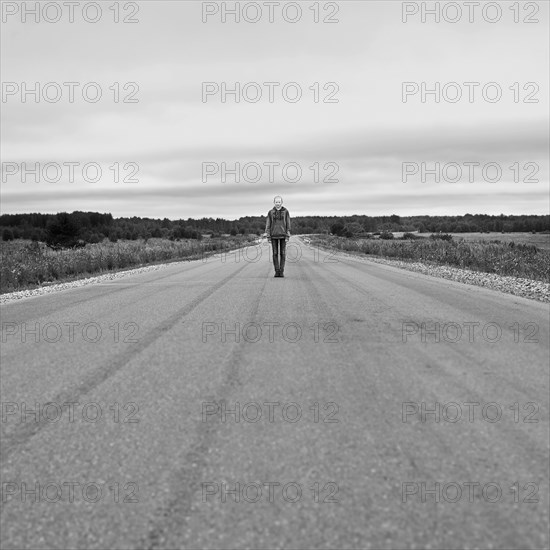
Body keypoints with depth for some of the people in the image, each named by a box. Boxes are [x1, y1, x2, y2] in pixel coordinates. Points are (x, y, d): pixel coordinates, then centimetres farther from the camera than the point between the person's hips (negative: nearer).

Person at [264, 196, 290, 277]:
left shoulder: (286, 212, 1)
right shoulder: (270, 212, 3)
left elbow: (288, 225, 0)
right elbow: (268, 225, 3)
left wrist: (288, 236, -8)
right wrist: (268, 237, -4)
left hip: (283, 234, -1)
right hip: (274, 235, 1)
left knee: (282, 253, -1)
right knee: (275, 253, 0)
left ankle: (282, 271, 4)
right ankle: (277, 271, 6)